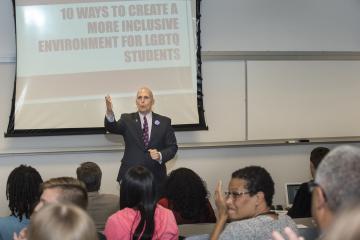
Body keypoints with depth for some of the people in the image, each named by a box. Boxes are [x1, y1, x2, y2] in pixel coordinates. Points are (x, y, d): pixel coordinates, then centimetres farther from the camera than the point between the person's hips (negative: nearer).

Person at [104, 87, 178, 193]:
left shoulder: (164, 122, 7)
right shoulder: (127, 120, 7)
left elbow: (172, 147, 6)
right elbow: (112, 127, -12)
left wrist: (160, 155, -15)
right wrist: (109, 112, -33)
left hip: (156, 177, 1)